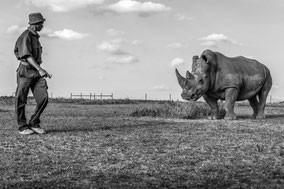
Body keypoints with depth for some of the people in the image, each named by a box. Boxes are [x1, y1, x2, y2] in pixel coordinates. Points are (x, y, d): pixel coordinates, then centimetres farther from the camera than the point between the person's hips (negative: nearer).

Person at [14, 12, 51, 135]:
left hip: (36, 72, 8)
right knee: (21, 100, 1)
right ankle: (22, 127, 10)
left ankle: (34, 124, 7)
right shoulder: (25, 36, -12)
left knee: (43, 98, -4)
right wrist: (40, 69, -32)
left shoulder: (35, 36, 17)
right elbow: (27, 55, -23)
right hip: (26, 71, -8)